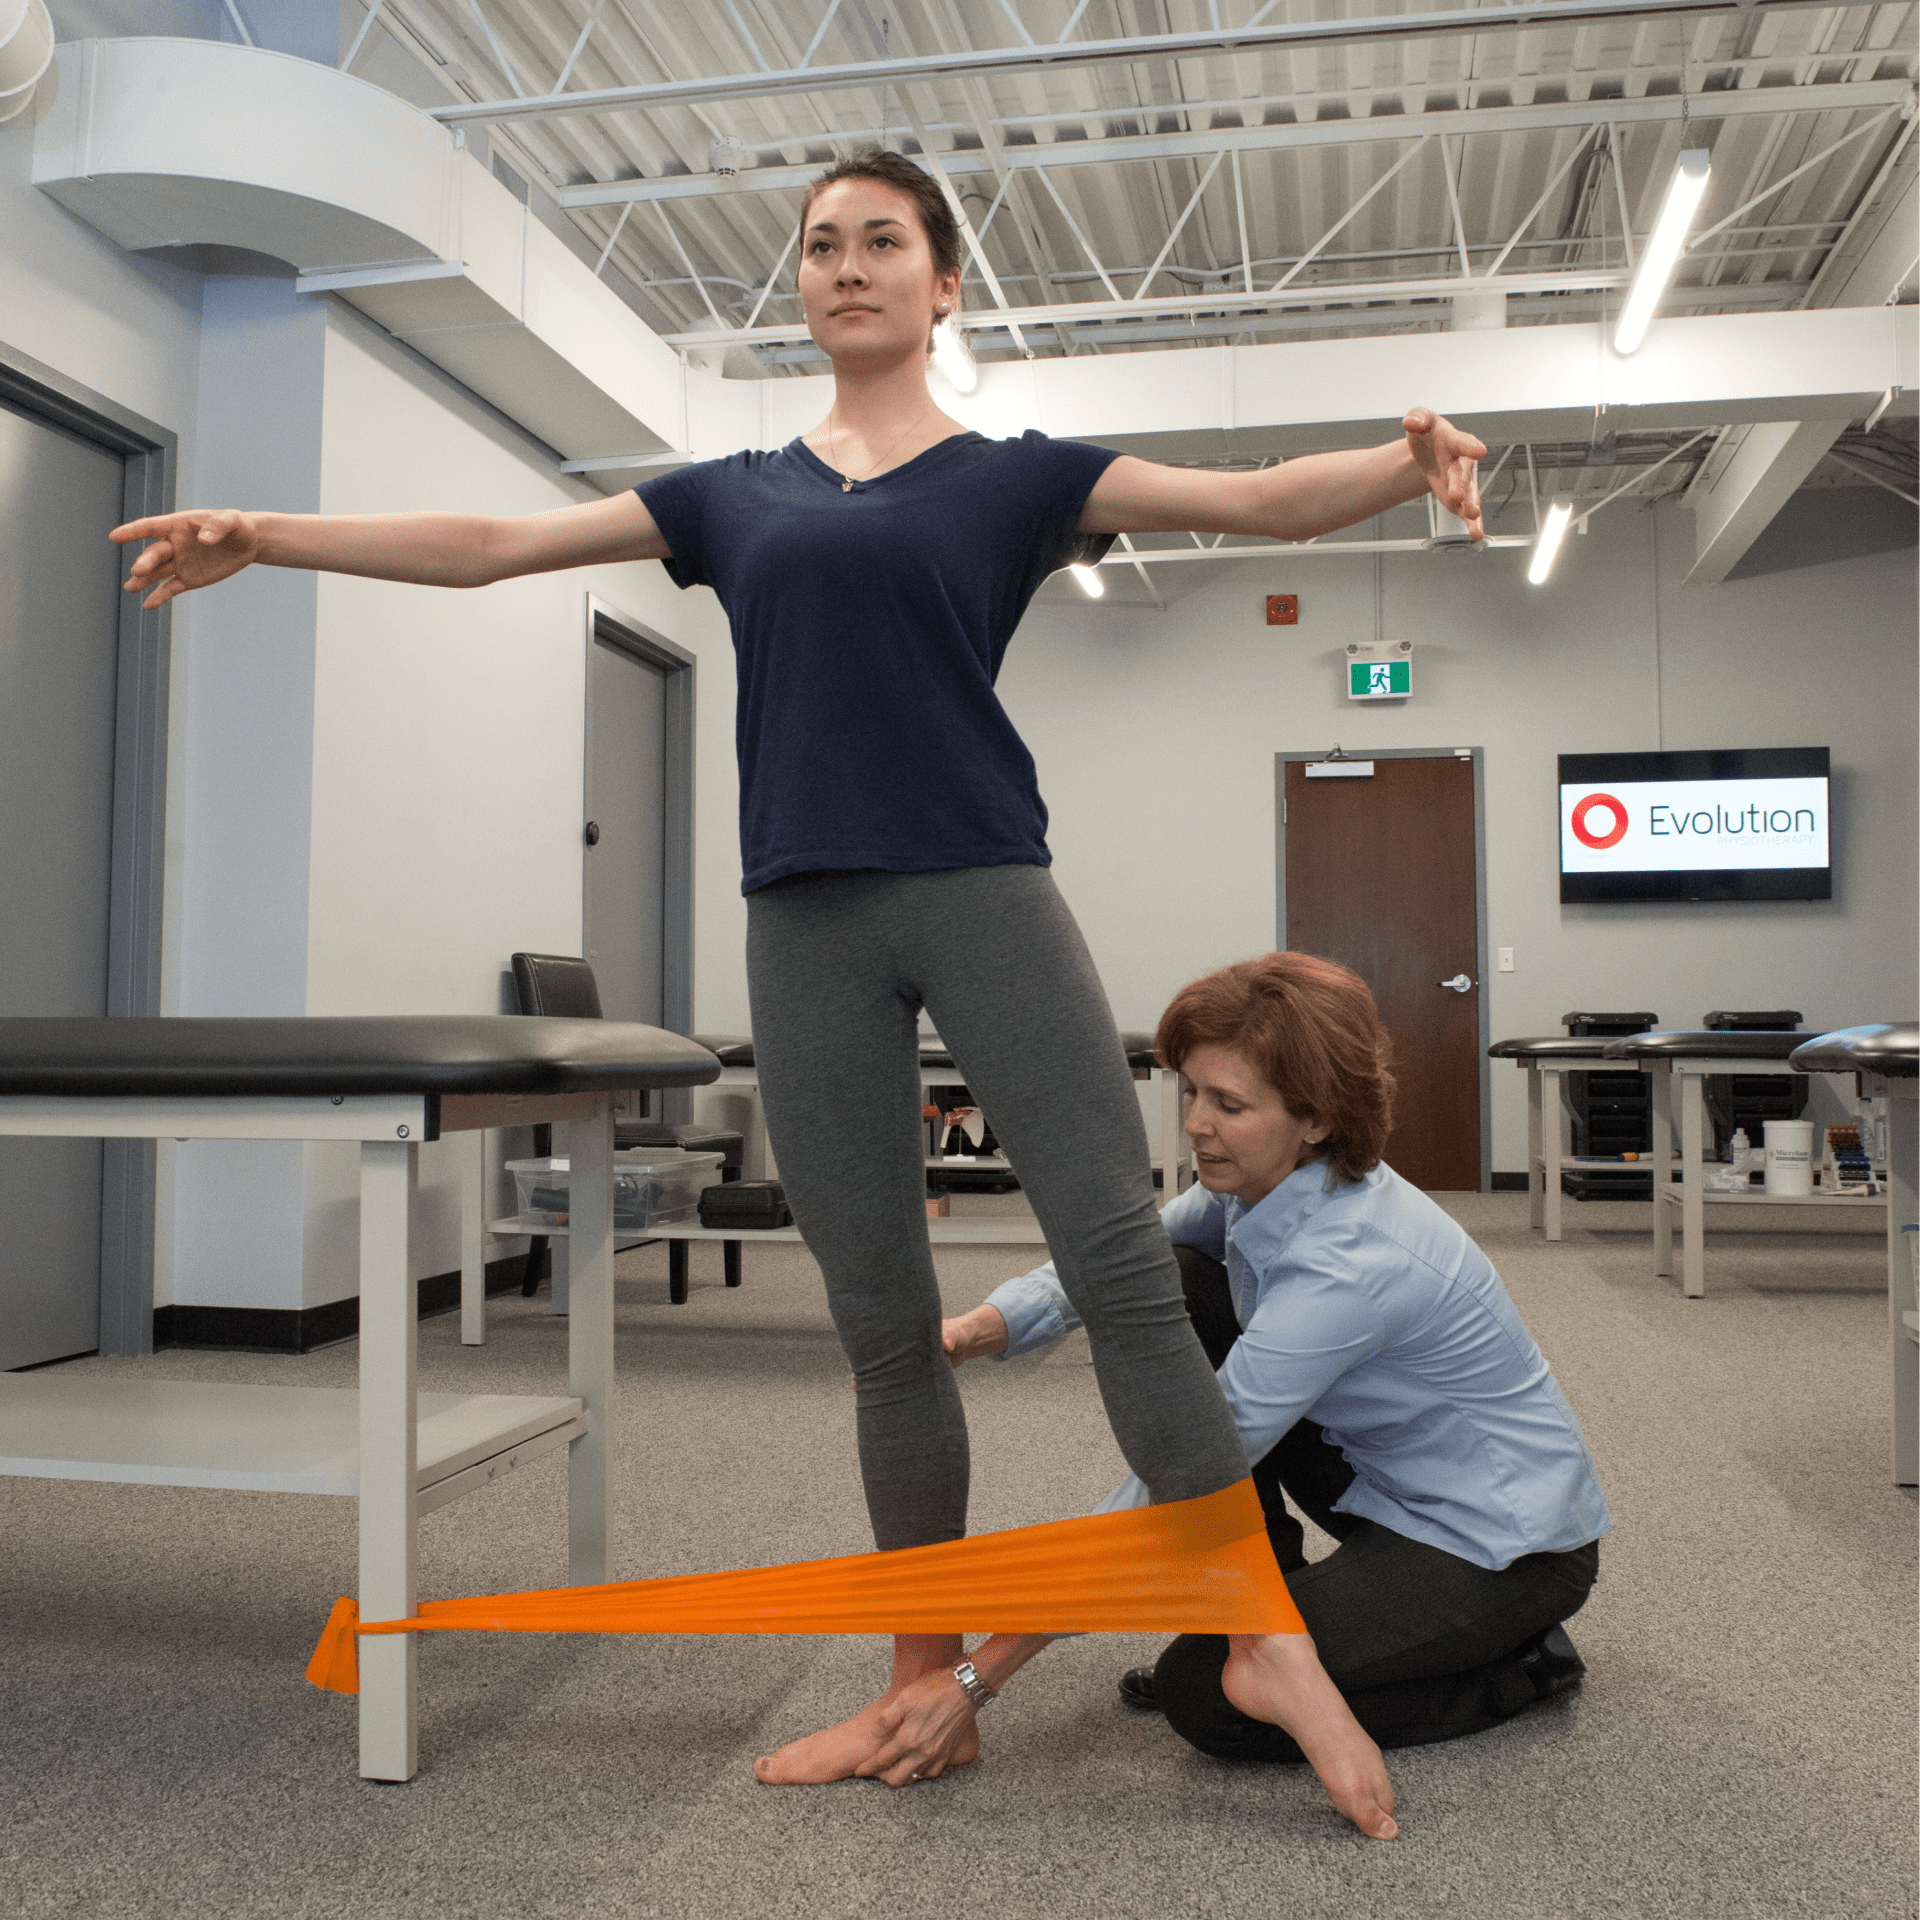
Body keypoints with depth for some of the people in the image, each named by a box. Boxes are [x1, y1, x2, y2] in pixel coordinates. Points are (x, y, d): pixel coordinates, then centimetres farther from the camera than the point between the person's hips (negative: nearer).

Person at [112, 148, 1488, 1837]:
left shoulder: (1014, 477, 10)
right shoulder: (738, 495, 18)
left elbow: (1261, 501, 0)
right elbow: (490, 545, 17)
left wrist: (1411, 465, -19)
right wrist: (258, 536, 12)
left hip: (986, 896, -2)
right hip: (809, 927, 3)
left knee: (1125, 1259, -10)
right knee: (883, 1324, 6)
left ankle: (1269, 1643, 4)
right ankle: (925, 1681, 19)